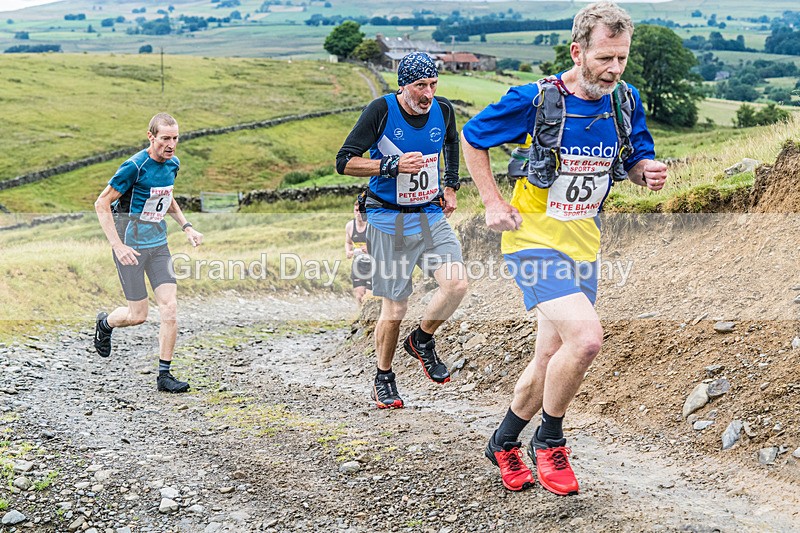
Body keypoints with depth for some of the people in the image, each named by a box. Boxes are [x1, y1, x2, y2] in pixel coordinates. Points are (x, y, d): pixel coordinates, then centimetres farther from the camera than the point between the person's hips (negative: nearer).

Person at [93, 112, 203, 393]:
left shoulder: (172, 164, 4)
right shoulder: (134, 167, -18)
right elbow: (101, 204, -15)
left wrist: (186, 226, 11)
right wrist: (117, 246, -21)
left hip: (159, 244, 6)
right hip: (131, 246, -6)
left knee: (170, 308, -5)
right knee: (138, 315, 2)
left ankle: (164, 375, 4)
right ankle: (104, 323, 37)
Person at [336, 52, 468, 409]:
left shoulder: (443, 110, 1)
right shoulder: (381, 110, -13)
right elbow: (344, 162, -12)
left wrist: (450, 186, 18)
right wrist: (393, 165, -23)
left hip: (431, 216, 4)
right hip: (389, 221, -4)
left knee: (457, 284, -16)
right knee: (395, 307, 0)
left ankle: (422, 340, 13)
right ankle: (383, 380, 23)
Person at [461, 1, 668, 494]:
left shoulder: (626, 102, 0)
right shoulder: (534, 100, -15)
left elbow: (636, 161, 13)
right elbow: (472, 138, -1)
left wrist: (650, 172, -12)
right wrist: (494, 203, -7)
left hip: (583, 246, 6)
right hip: (535, 240, -6)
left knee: (551, 360, 12)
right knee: (586, 336, -25)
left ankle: (504, 441, 36)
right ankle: (549, 440, -1)